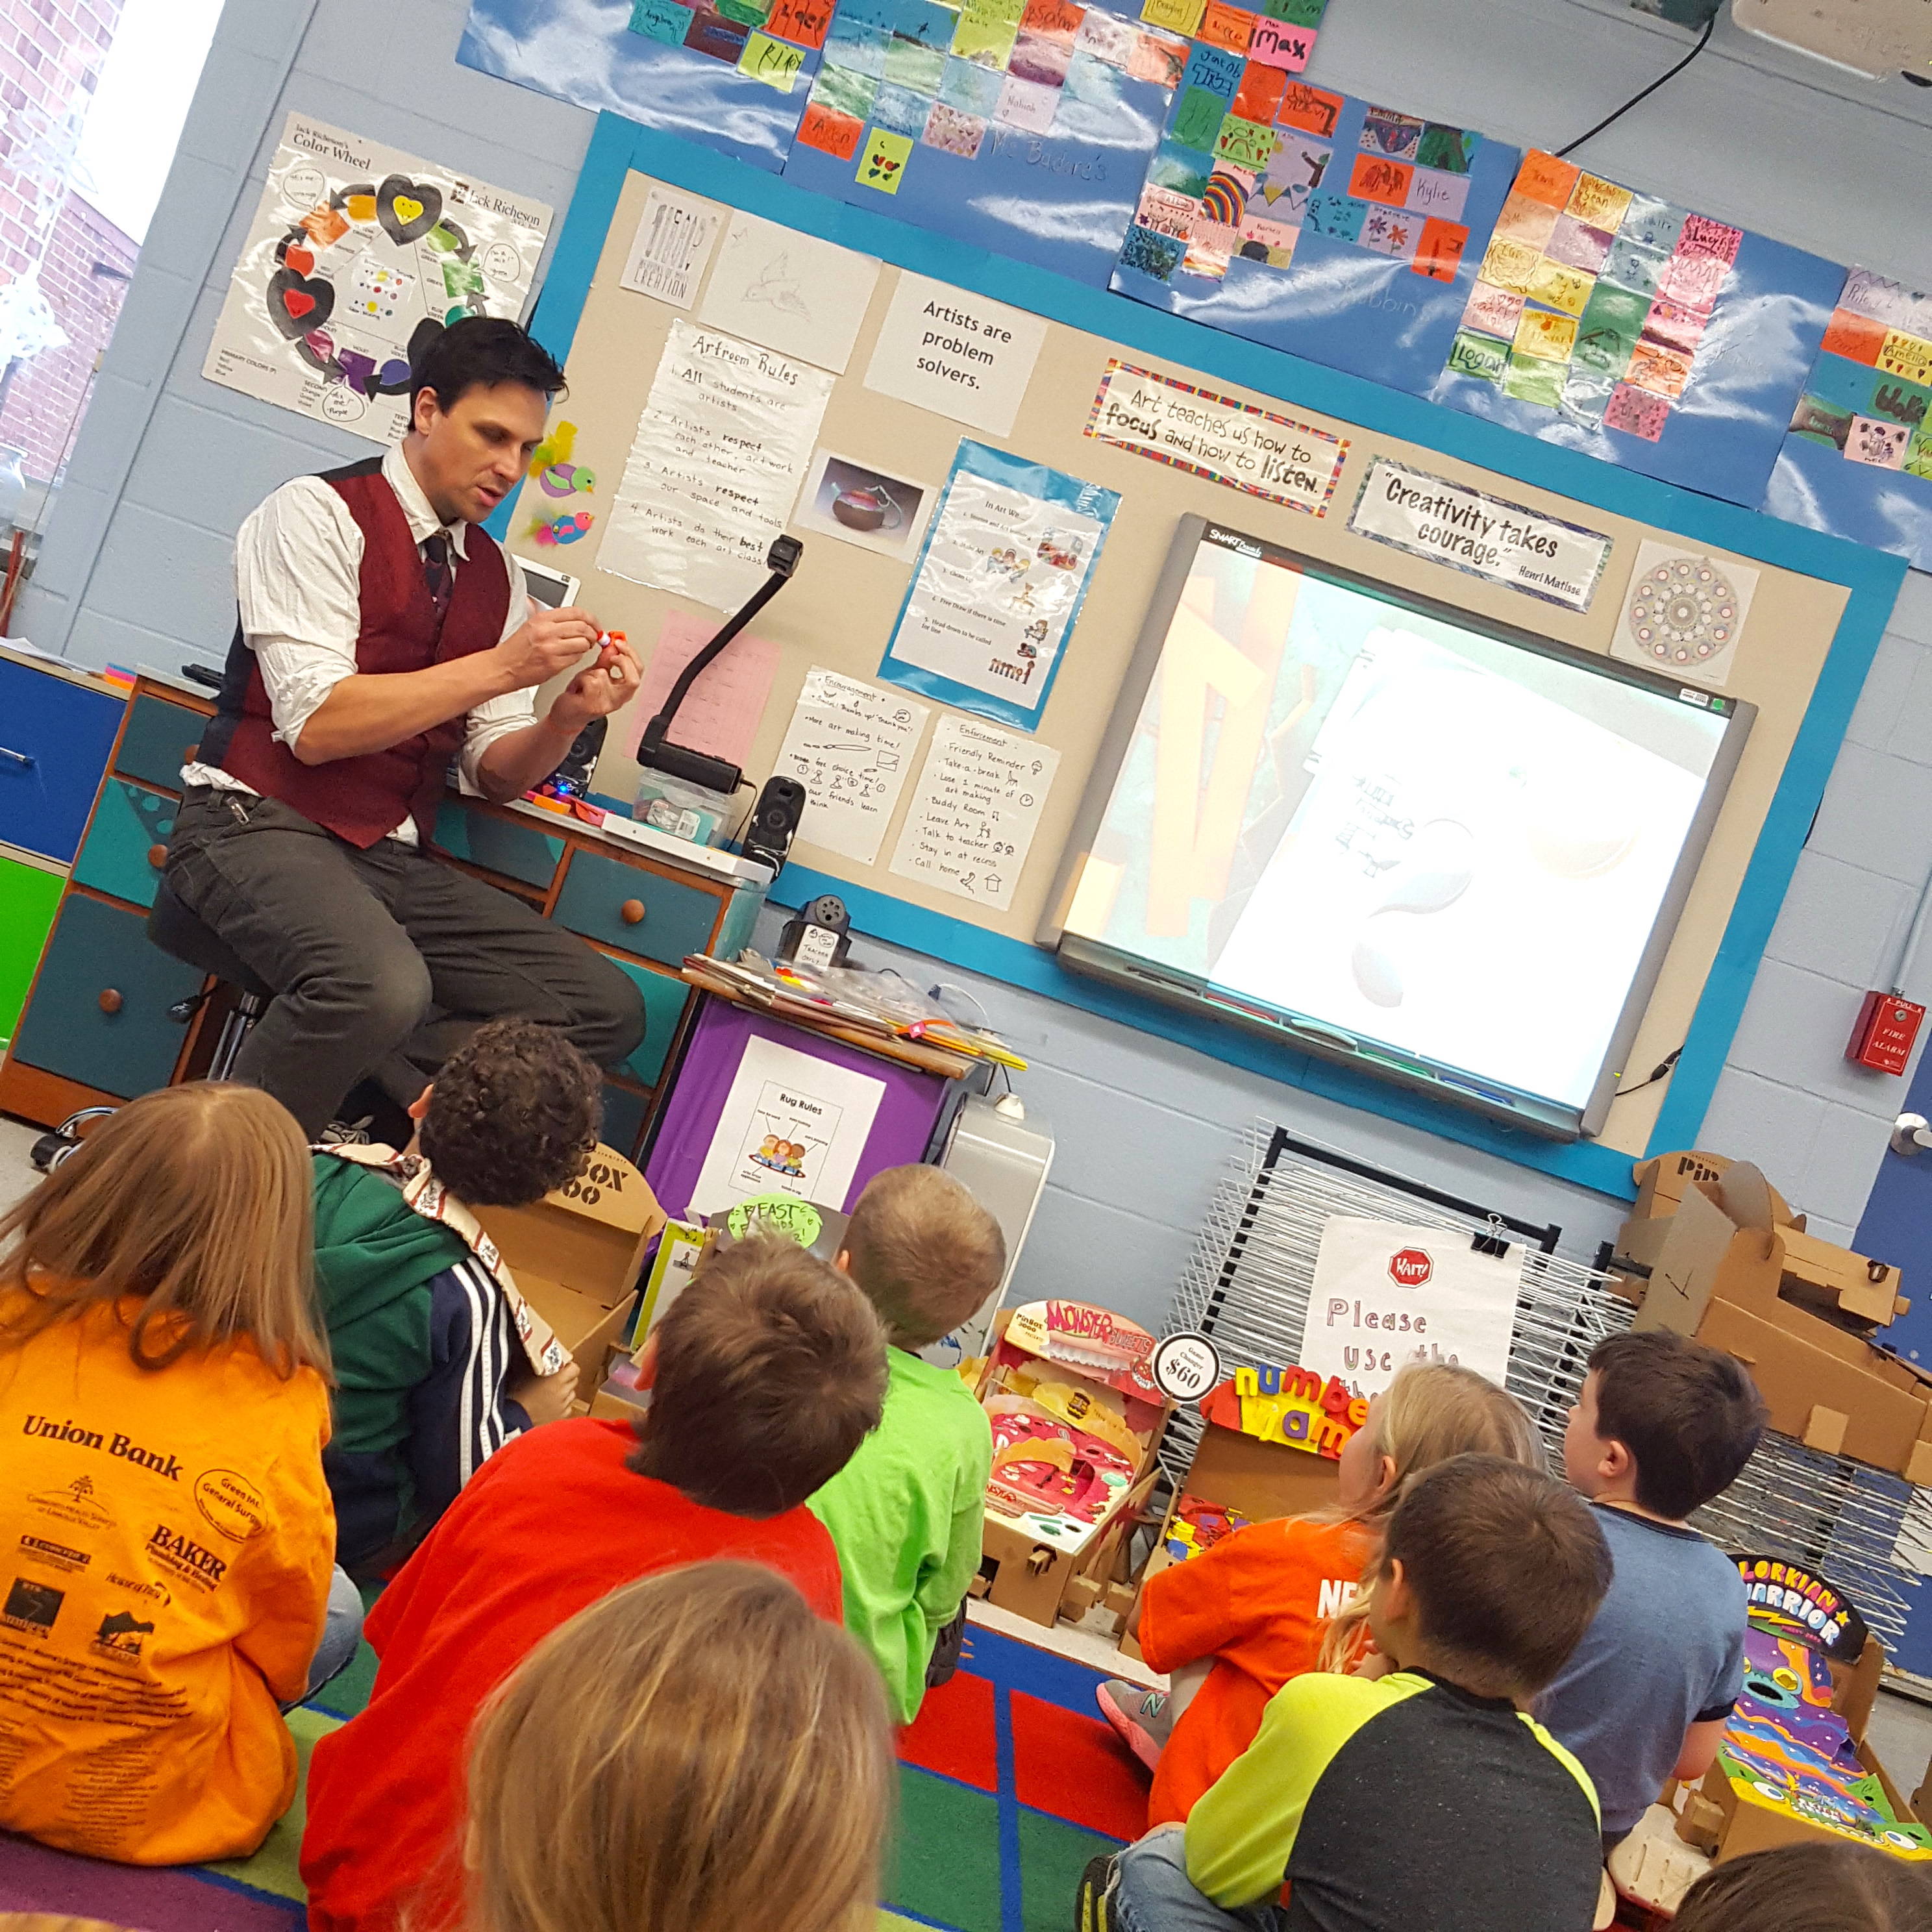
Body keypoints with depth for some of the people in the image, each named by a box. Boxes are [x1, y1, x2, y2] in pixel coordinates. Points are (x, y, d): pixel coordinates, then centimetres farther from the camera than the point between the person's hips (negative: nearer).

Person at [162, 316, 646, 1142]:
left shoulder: (497, 575, 14)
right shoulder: (320, 512, -6)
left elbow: (495, 773, 12)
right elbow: (315, 725, -17)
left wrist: (567, 716, -10)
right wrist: (500, 668, -20)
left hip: (393, 860, 7)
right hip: (261, 824, -7)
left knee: (607, 1010, -6)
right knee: (382, 986, -38)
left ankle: (339, 1091, -8)